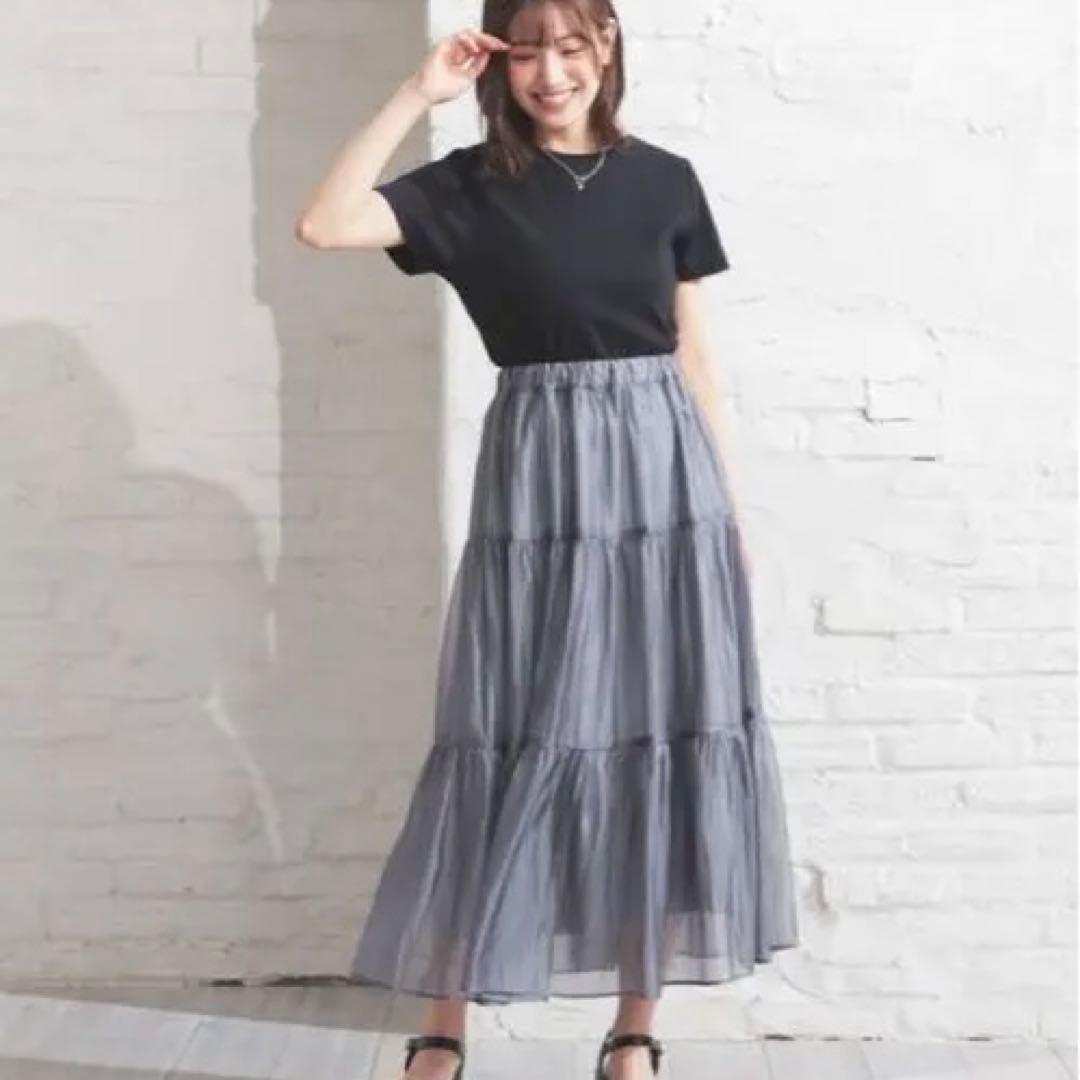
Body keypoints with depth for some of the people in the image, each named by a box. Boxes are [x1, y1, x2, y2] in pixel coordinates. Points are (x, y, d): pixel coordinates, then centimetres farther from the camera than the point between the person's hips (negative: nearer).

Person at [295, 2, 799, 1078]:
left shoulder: (663, 179, 7)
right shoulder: (471, 185, 3)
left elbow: (692, 354, 10)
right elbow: (323, 224, -12)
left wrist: (730, 506, 7)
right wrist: (417, 93, -9)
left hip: (663, 477, 2)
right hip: (539, 482, -2)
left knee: (663, 742, 4)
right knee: (515, 745, -1)